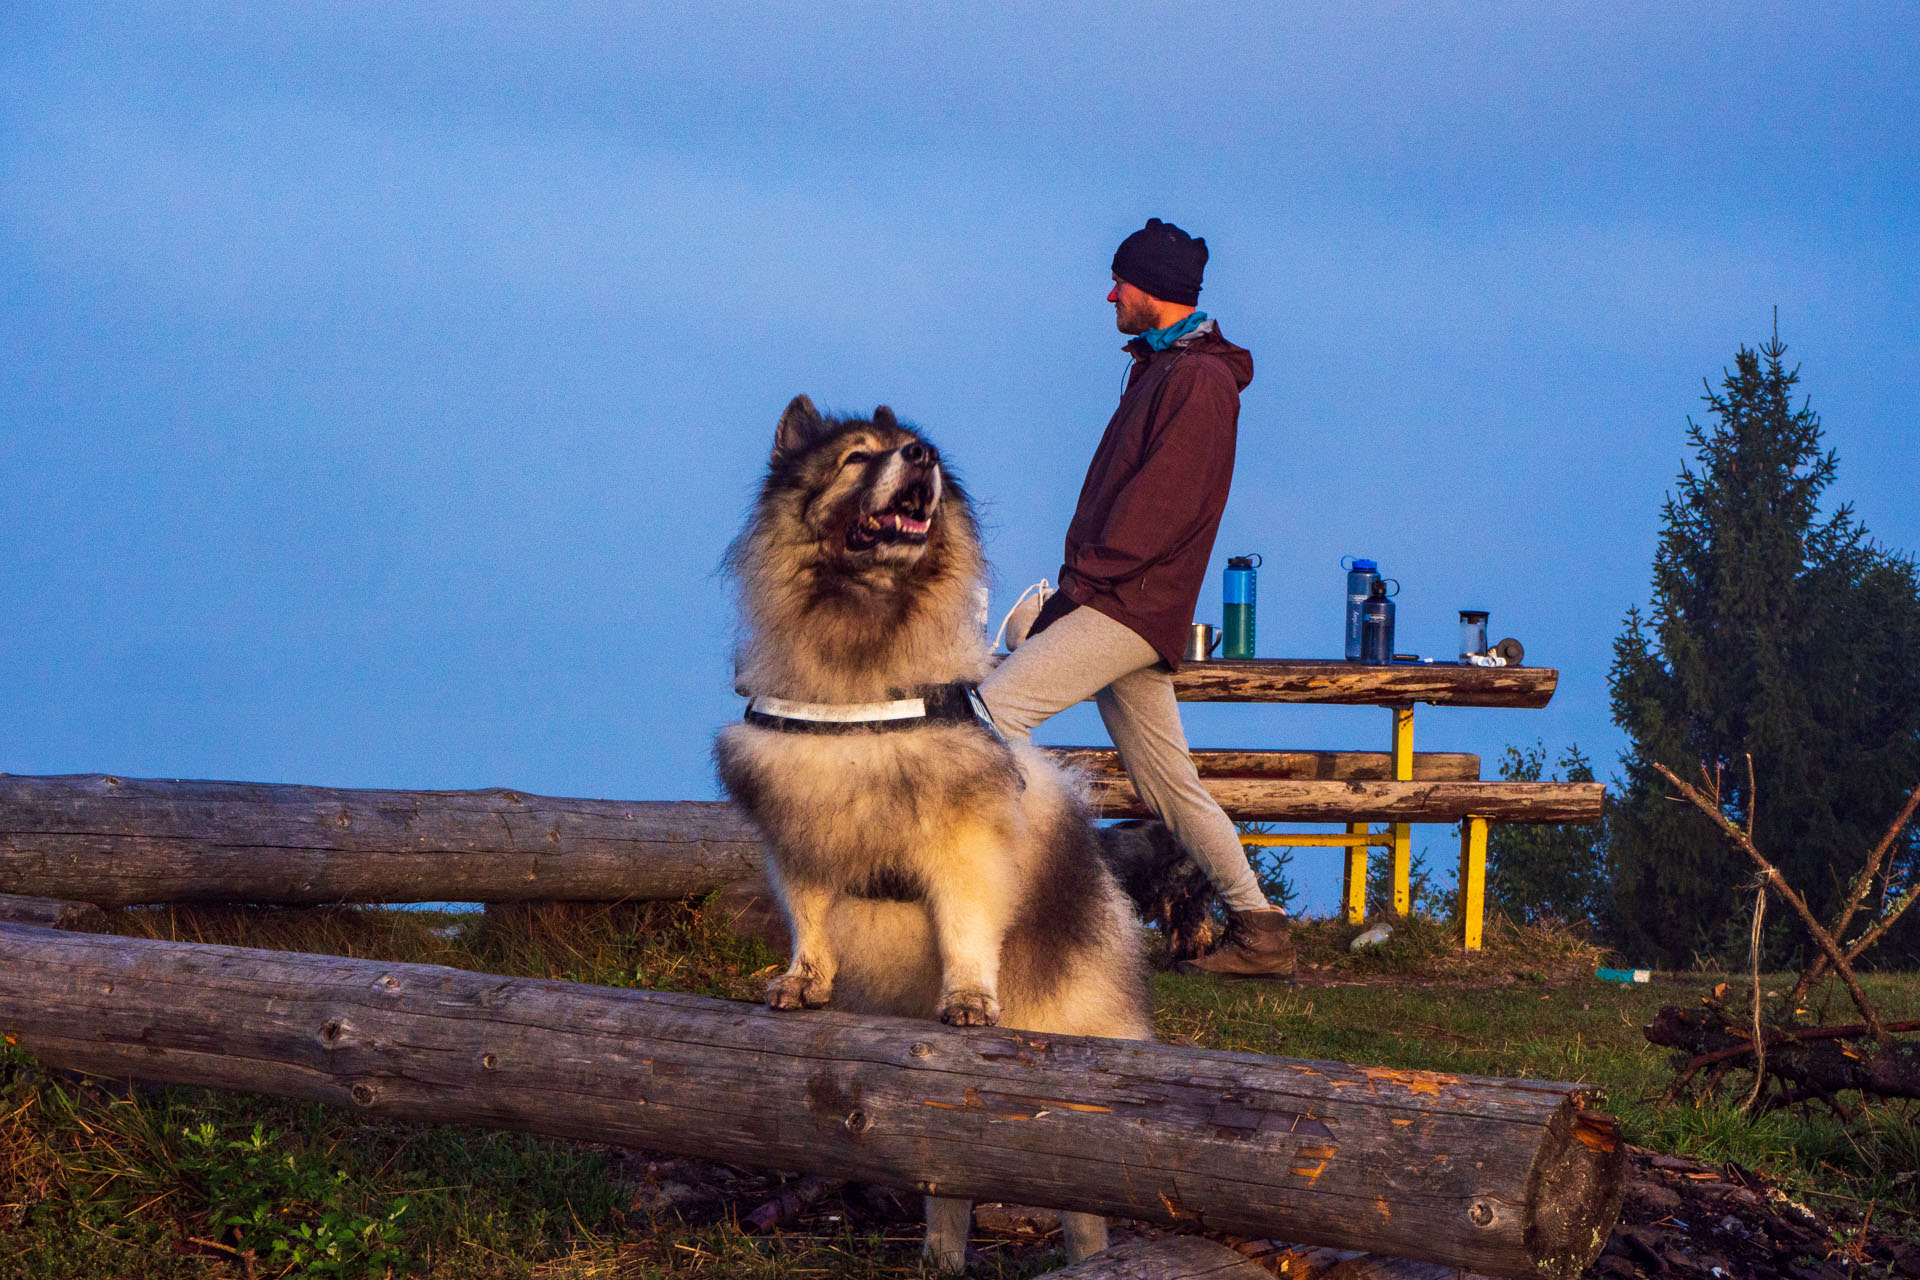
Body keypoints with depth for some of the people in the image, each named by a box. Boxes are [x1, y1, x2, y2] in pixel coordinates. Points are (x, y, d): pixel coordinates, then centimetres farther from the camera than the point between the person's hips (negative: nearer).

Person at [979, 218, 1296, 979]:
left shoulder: (1198, 380, -11)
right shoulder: (1162, 370, 21)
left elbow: (1162, 505, -20)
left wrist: (1083, 577, -17)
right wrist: (1082, 583, 14)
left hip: (1134, 605, -10)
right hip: (1121, 607, 10)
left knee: (996, 705, -17)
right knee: (1167, 782, 10)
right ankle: (1258, 932, 12)